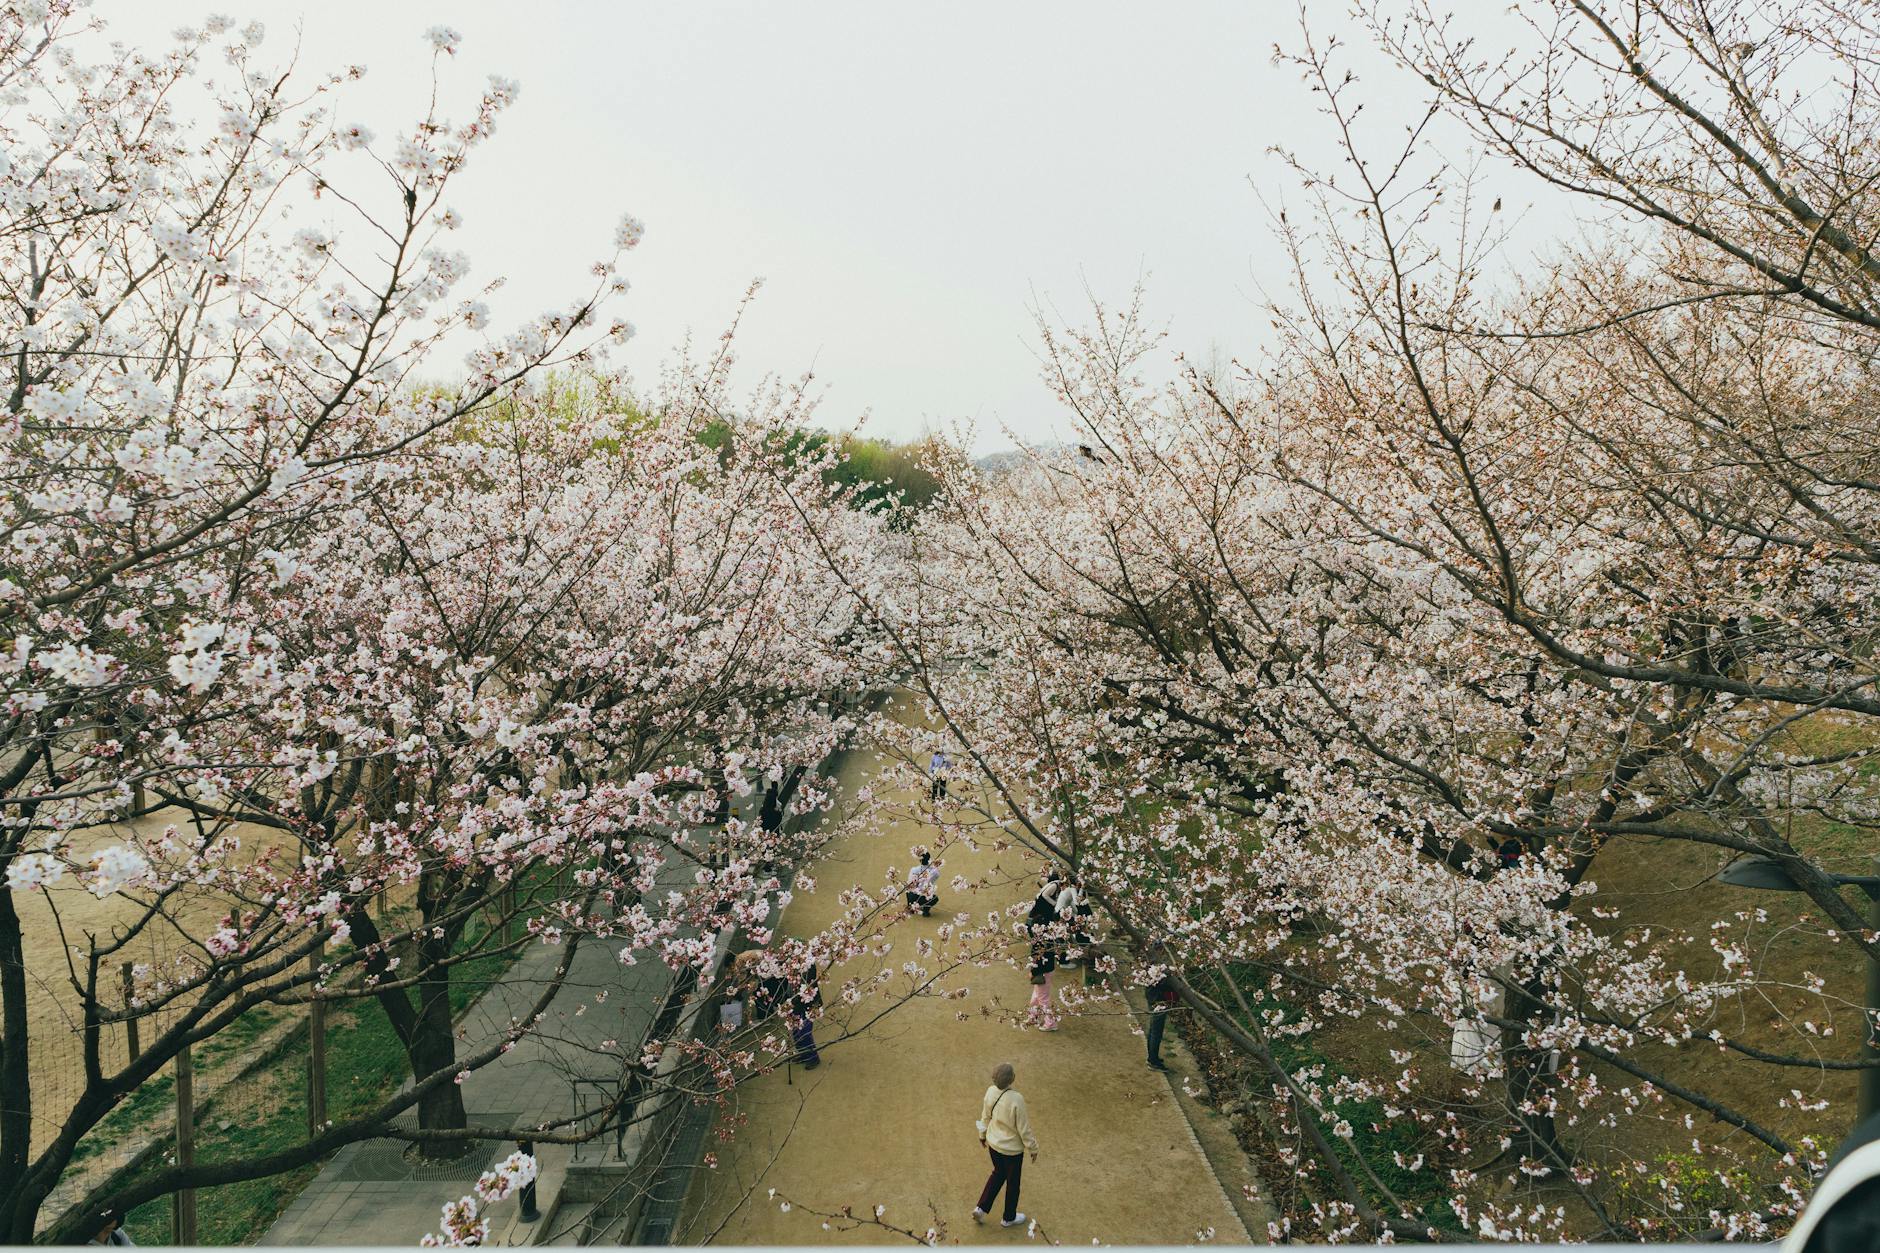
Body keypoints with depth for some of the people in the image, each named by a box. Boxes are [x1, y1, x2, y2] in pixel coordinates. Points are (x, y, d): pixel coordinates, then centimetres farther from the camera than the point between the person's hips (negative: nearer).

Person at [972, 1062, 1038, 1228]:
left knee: (998, 1173, 30)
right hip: (1012, 1149, -5)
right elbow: (1024, 1128, -21)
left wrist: (983, 1134, 20)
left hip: (993, 1143, 5)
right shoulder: (1016, 1100, -34)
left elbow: (985, 1116, 2)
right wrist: (1033, 1148, -6)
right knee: (1013, 1182, 19)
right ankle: (1009, 1218, 38)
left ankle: (981, 1208, 29)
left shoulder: (991, 1091, -16)